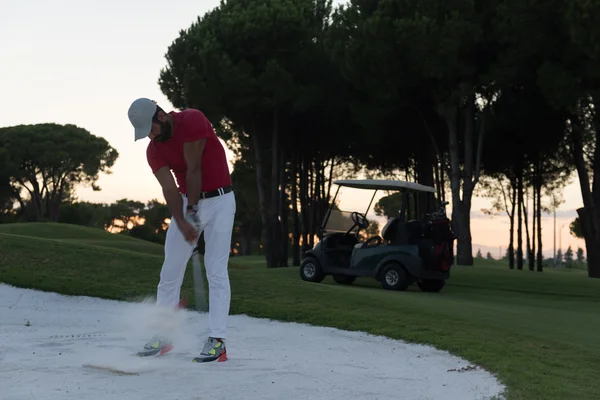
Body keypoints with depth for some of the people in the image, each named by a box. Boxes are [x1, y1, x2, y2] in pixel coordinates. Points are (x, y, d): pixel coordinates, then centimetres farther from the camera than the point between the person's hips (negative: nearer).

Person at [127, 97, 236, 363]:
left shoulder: (192, 120, -18)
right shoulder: (153, 150, -2)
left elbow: (194, 169, -17)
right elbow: (170, 189, -9)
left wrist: (193, 209, -13)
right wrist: (182, 224, -23)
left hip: (218, 201, -5)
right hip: (186, 202, 6)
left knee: (216, 271, -11)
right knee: (169, 272, 3)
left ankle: (217, 340, -12)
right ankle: (162, 336, 13)